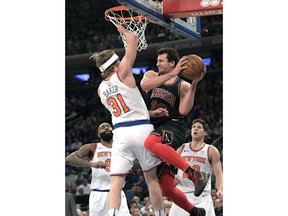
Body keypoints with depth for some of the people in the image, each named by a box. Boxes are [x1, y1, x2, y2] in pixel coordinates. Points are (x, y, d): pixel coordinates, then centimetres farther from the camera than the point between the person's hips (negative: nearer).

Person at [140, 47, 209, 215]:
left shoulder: (182, 86, 3)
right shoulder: (152, 76, 12)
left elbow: (184, 111, -10)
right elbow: (144, 84, -12)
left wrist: (194, 85, -16)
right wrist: (172, 74, -17)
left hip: (173, 127, -5)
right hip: (155, 128, 5)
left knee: (150, 143, -42)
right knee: (167, 188, -1)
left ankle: (195, 174, -40)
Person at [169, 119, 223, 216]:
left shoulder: (211, 151, 5)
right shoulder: (182, 149, 13)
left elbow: (219, 174, -1)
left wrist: (220, 190, -19)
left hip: (202, 196, -3)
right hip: (182, 194, 3)